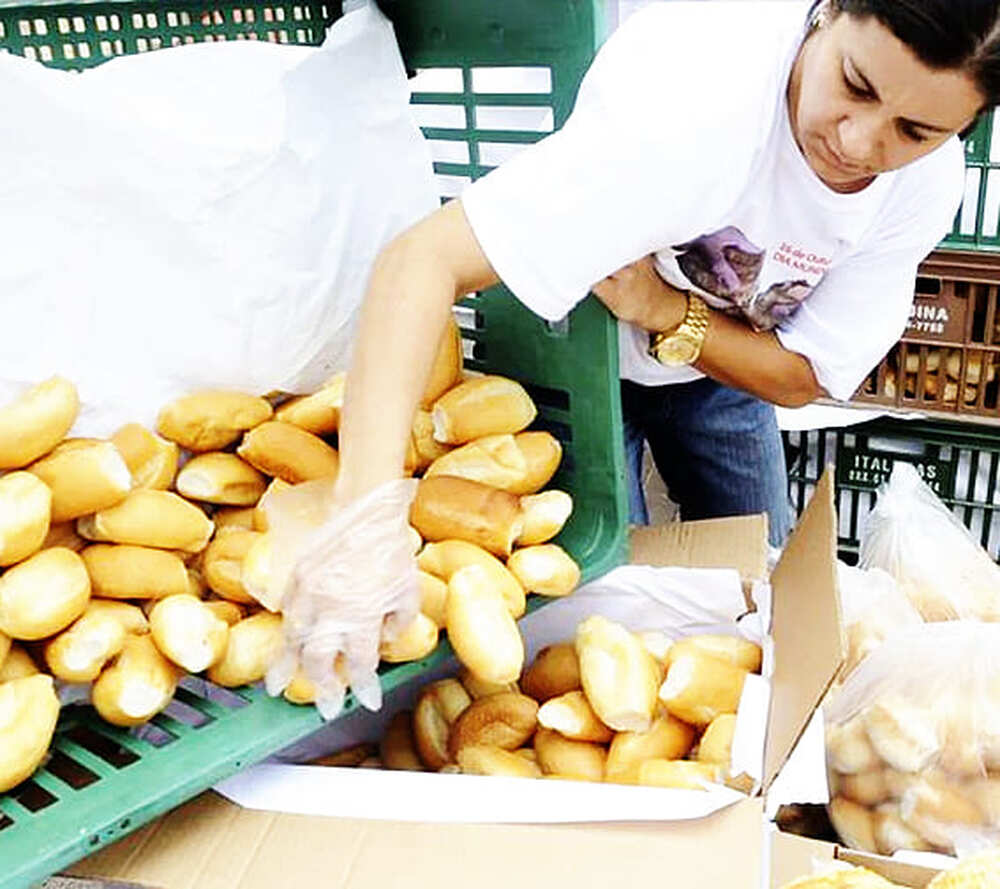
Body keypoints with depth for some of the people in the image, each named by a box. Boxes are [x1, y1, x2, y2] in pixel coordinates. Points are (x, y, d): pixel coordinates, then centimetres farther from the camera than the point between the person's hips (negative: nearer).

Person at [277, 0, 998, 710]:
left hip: (723, 357, 5)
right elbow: (425, 260, -48)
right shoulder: (693, 96, -41)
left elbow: (802, 379, -16)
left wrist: (665, 311, -35)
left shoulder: (928, 179, -21)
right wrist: (368, 506, -60)